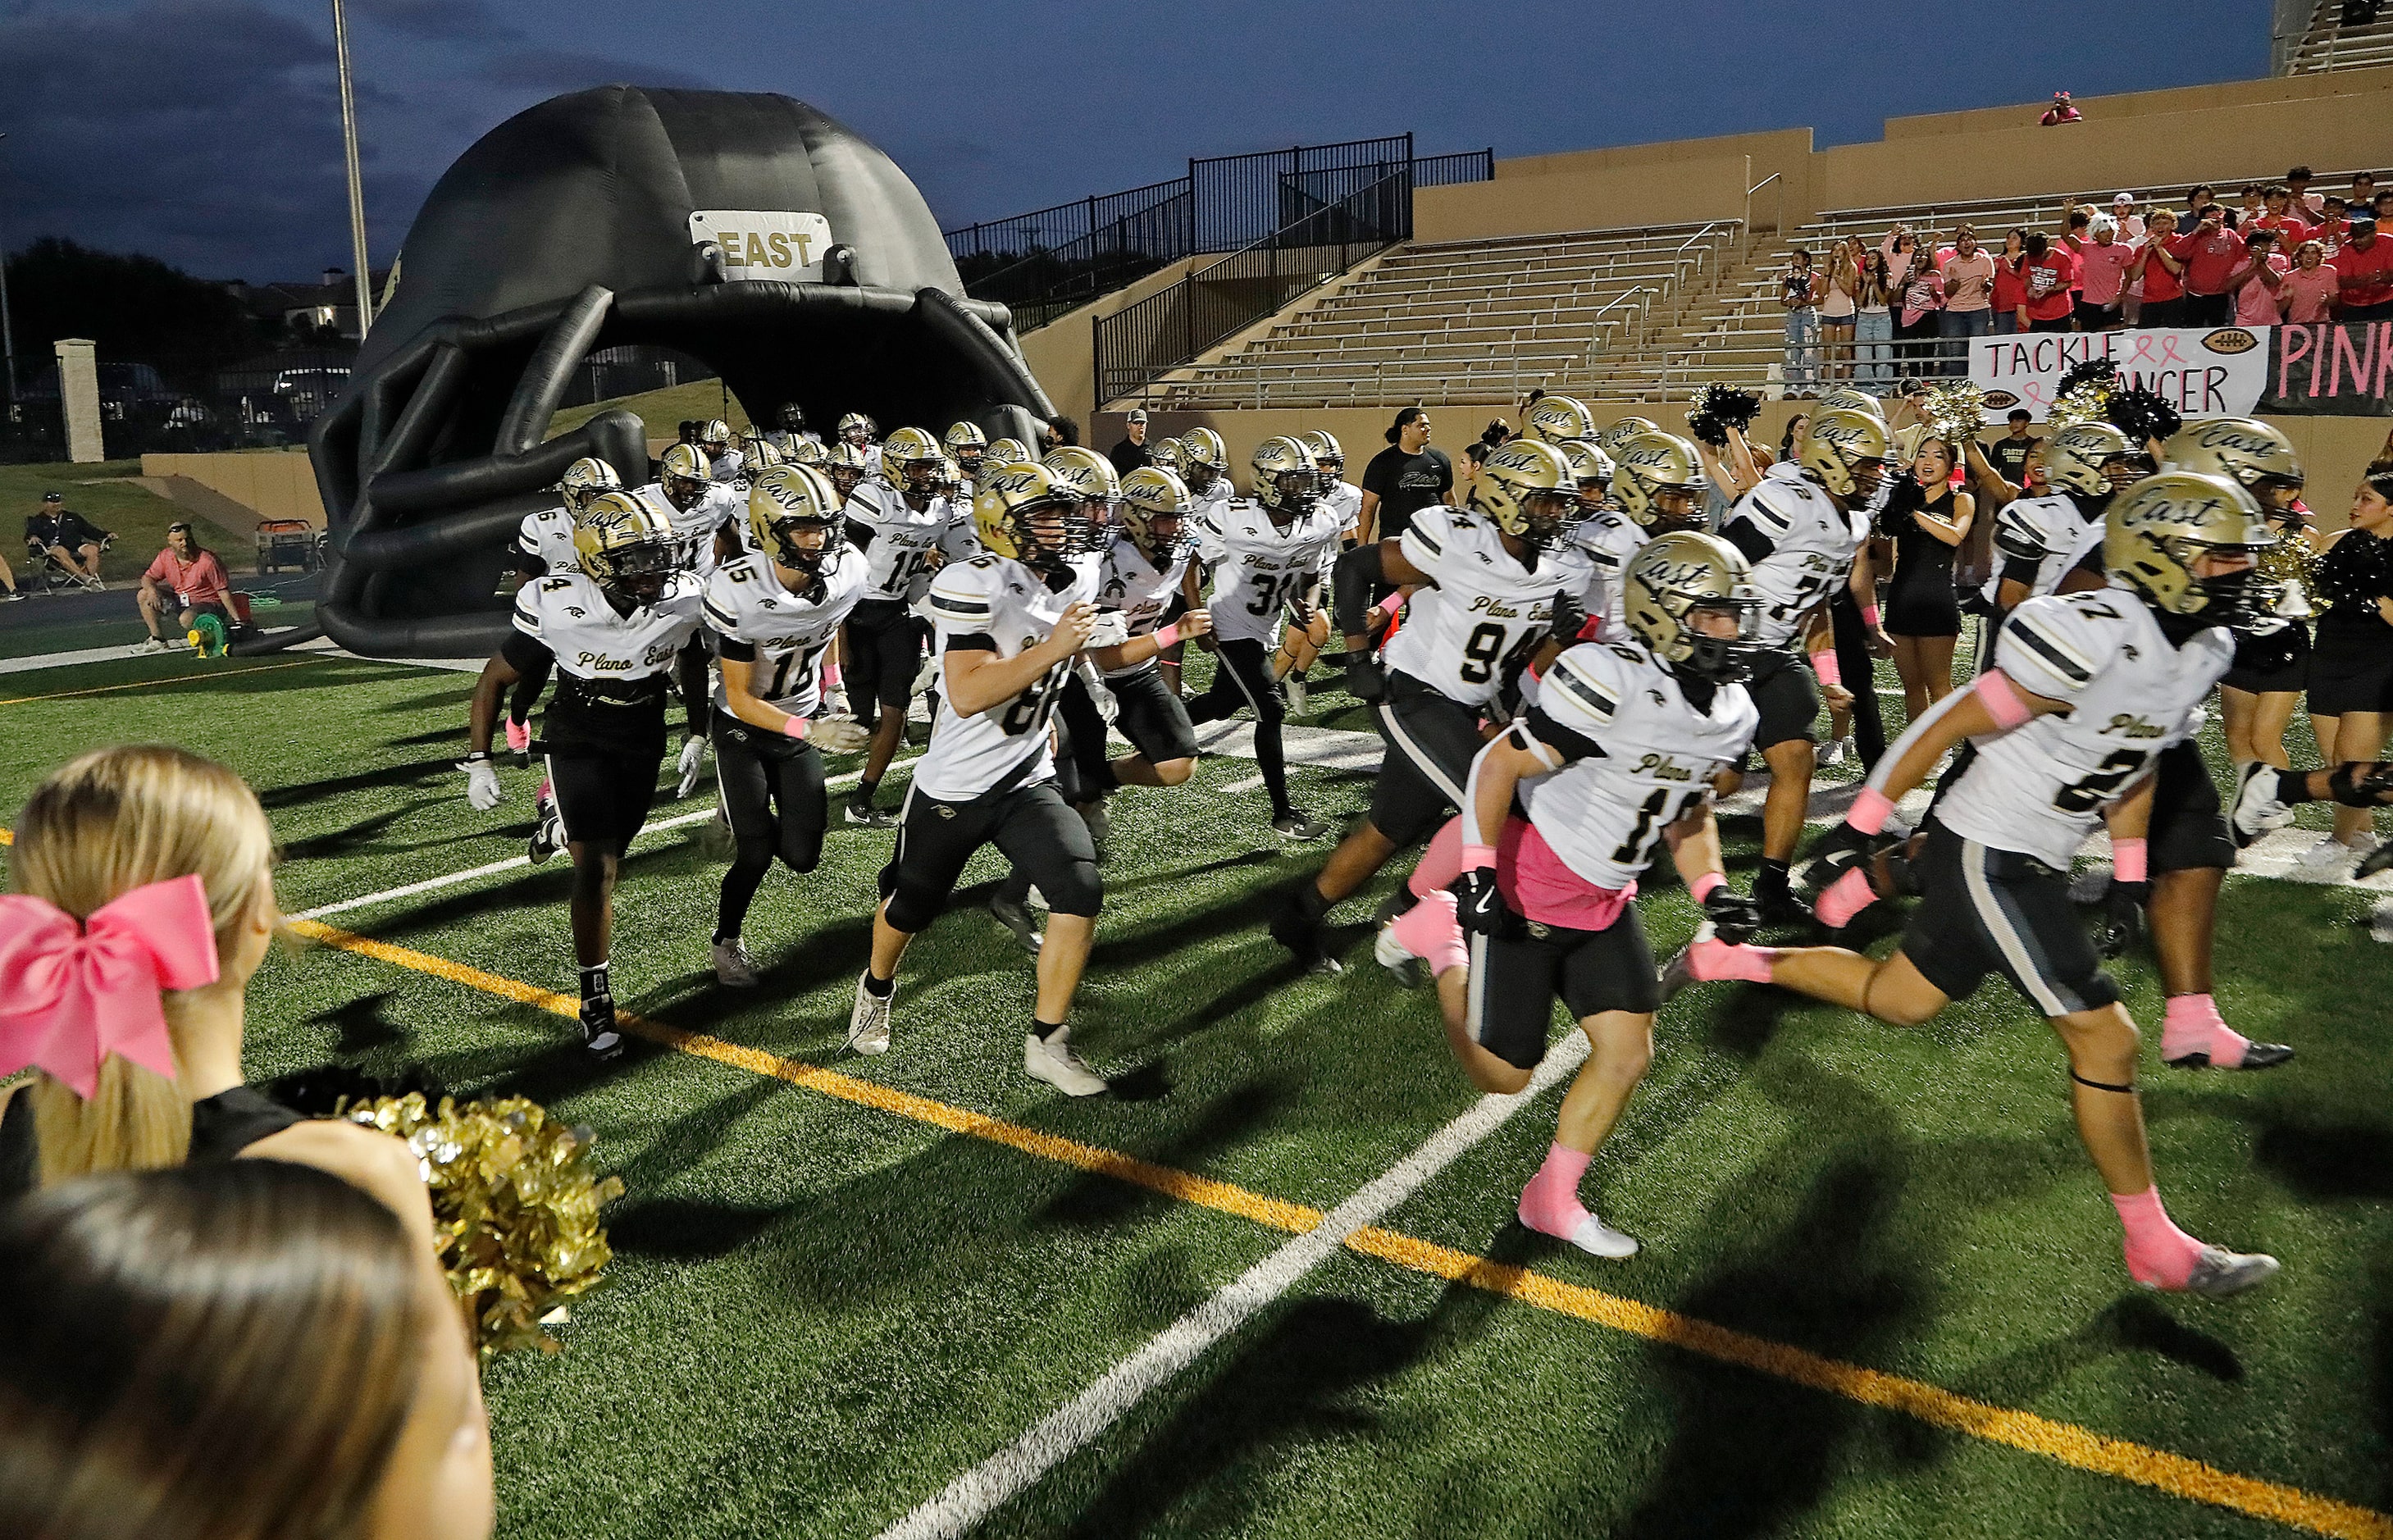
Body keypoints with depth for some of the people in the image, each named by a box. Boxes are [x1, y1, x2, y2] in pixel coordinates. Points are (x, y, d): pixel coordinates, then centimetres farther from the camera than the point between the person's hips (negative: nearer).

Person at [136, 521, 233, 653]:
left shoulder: (207, 561, -20)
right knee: (143, 595, -2)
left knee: (186, 619, -36)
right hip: (180, 600, 7)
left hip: (208, 603, -7)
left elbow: (223, 592, -20)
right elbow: (148, 578, 6)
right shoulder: (166, 556, -3)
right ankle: (158, 640, 1)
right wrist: (152, 590, -19)